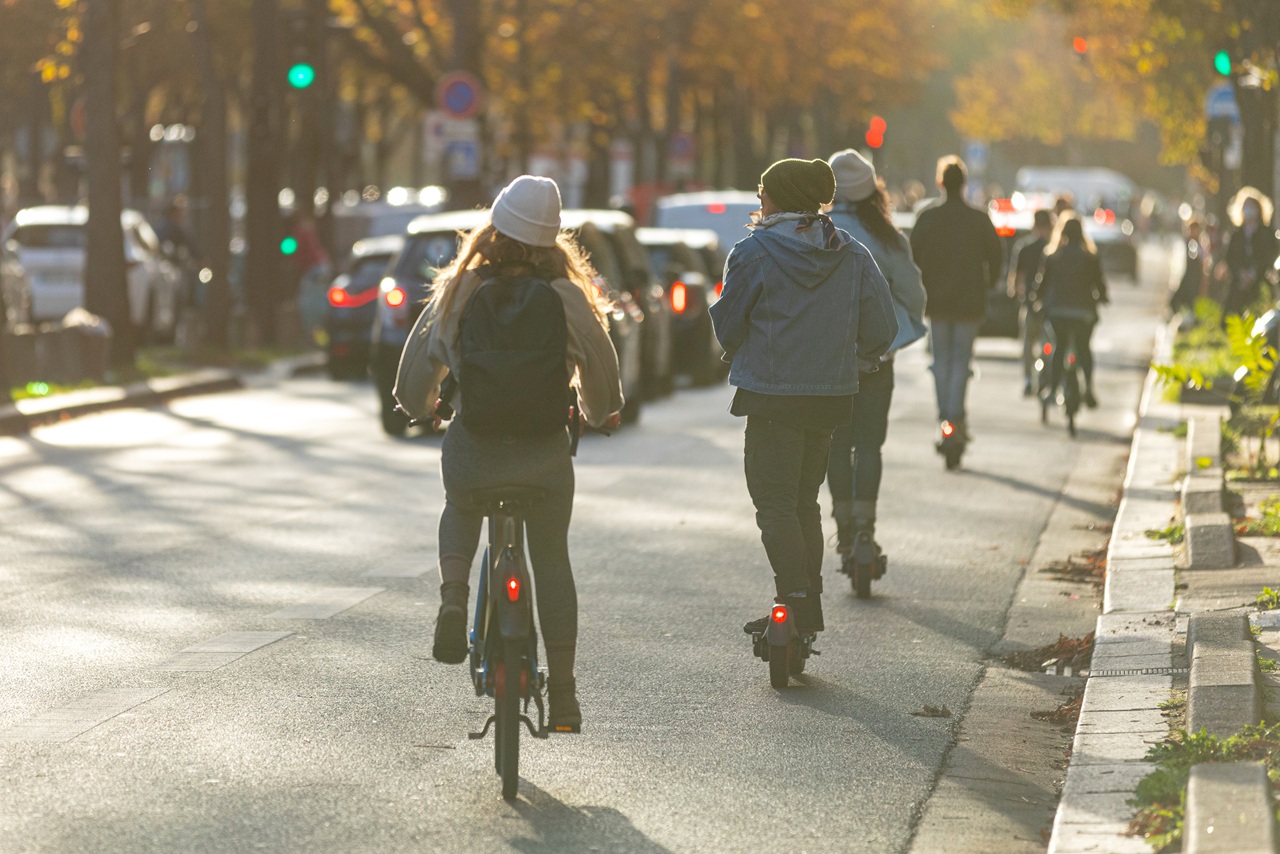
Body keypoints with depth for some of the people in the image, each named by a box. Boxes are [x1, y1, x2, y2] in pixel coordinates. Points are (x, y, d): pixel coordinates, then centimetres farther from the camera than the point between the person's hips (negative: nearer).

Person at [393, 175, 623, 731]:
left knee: (460, 511, 33)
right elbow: (599, 366, 4)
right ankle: (562, 696, 15)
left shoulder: (458, 290, -6)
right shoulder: (565, 298, -8)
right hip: (545, 453, 0)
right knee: (552, 563, 15)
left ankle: (453, 593, 4)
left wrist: (417, 407, 28)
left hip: (472, 450, 0)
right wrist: (601, 413, 27)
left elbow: (422, 361, 6)